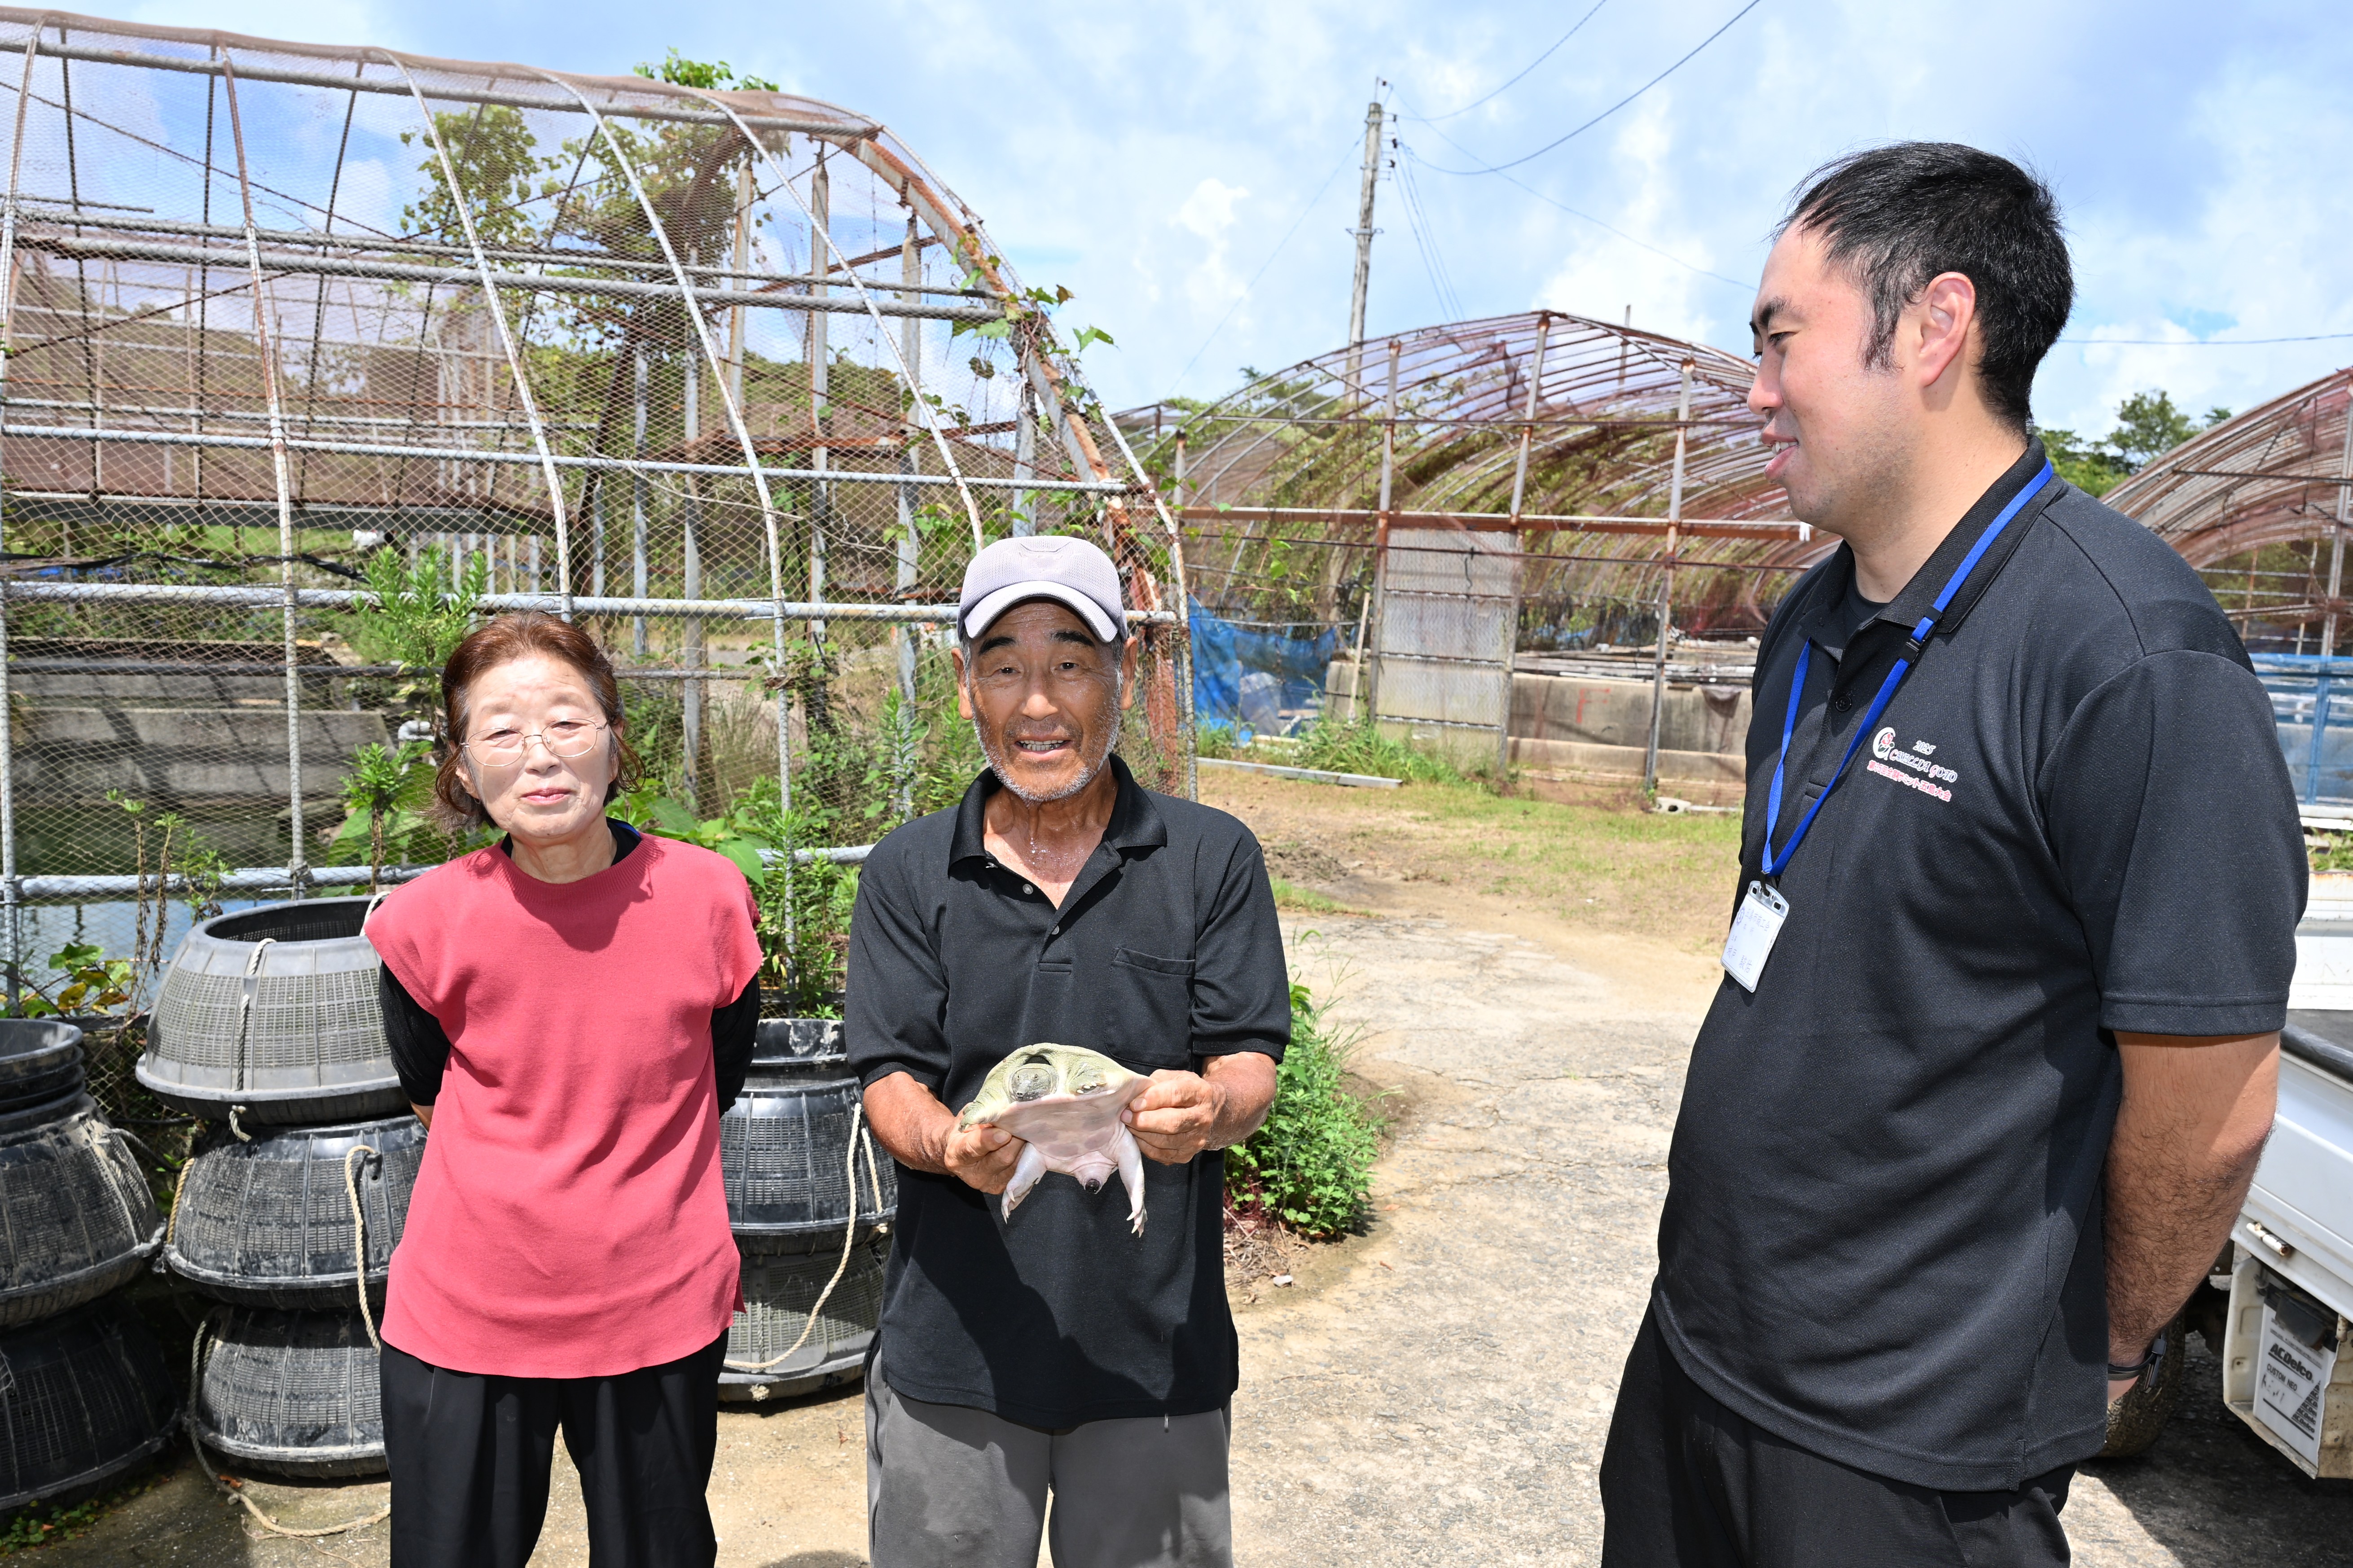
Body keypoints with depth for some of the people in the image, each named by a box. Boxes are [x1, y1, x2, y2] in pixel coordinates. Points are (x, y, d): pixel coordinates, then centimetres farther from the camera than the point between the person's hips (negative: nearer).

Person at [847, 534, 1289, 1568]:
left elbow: (1250, 1064, -4)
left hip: (1156, 1346, 0)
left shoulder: (1214, 859, -1)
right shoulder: (907, 873, 1)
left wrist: (1205, 1109, -28)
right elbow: (889, 1083, -3)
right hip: (954, 1347, 1)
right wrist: (952, 1145, -25)